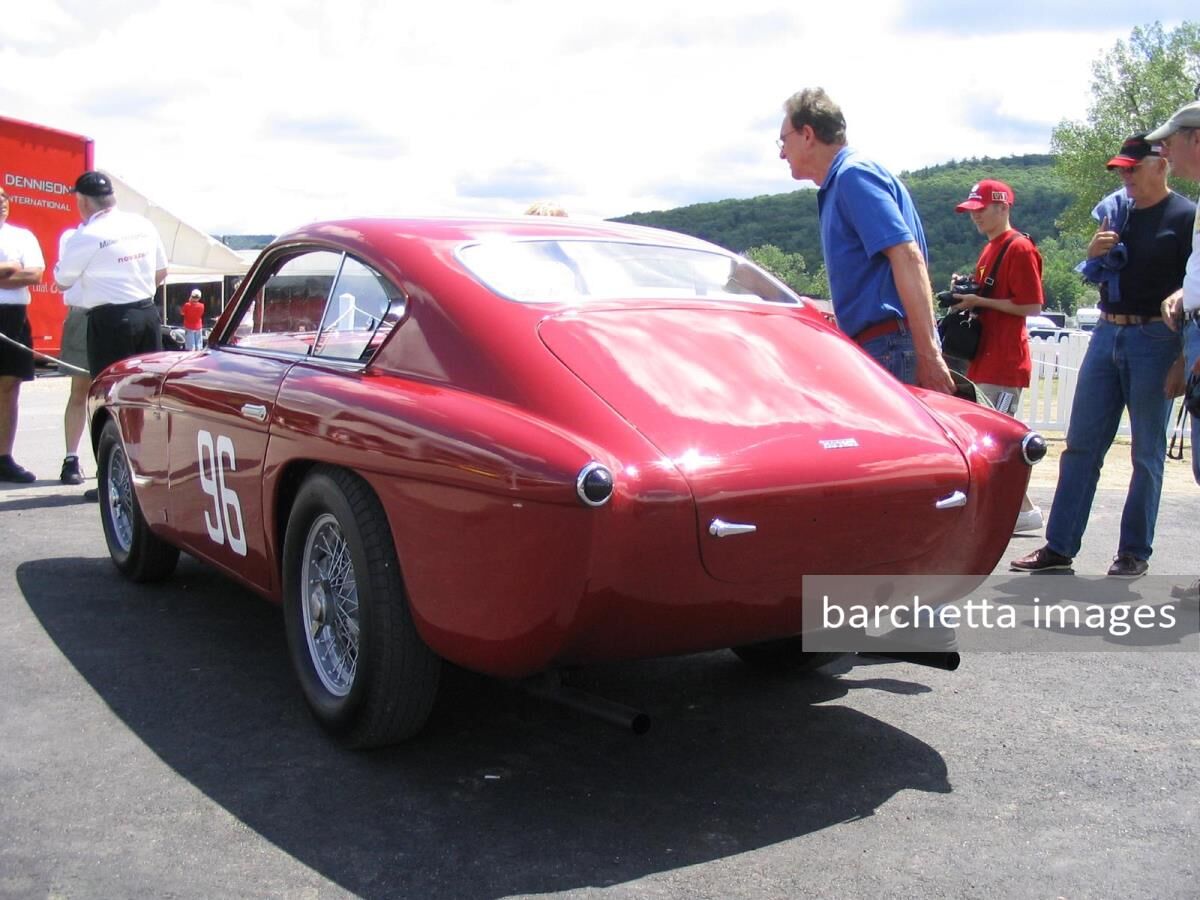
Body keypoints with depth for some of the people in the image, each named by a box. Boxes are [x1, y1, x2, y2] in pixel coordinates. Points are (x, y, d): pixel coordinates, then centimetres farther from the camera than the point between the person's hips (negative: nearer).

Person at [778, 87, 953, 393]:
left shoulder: (853, 174, -10)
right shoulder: (839, 183, 21)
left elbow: (908, 258, -20)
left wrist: (928, 354, -26)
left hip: (889, 348, -10)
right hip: (875, 347, 10)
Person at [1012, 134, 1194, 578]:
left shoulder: (1185, 217, -5)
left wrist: (1184, 360, -19)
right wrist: (1094, 253, 0)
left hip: (1154, 339, -6)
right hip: (1106, 334, 6)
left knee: (1147, 453, 3)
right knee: (1081, 445, 4)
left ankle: (1135, 551, 13)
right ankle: (1059, 546, 8)